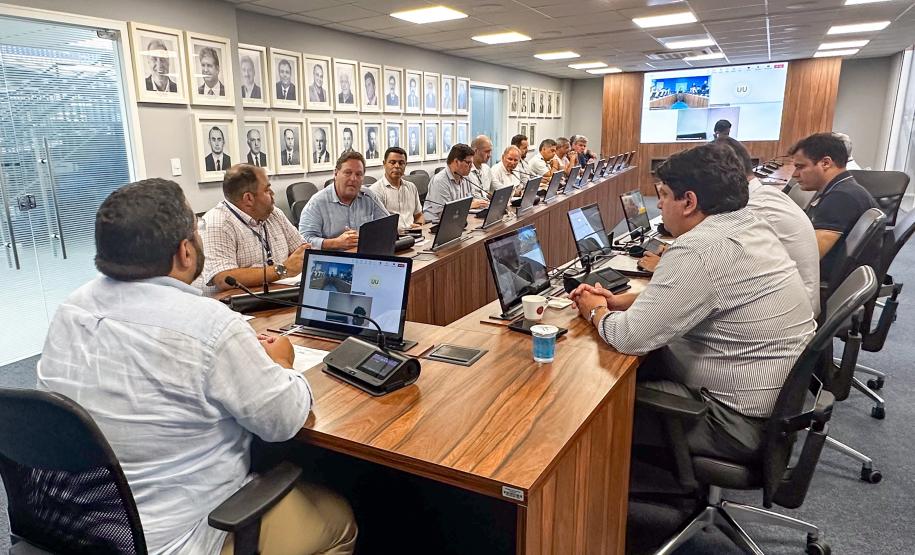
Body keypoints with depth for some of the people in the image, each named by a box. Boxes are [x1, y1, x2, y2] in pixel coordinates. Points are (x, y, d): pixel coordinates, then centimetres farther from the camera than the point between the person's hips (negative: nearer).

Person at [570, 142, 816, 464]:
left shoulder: (699, 251, -27)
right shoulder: (748, 225, 3)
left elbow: (629, 338, -25)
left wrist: (596, 312, -4)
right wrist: (618, 301, 7)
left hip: (744, 422, -9)